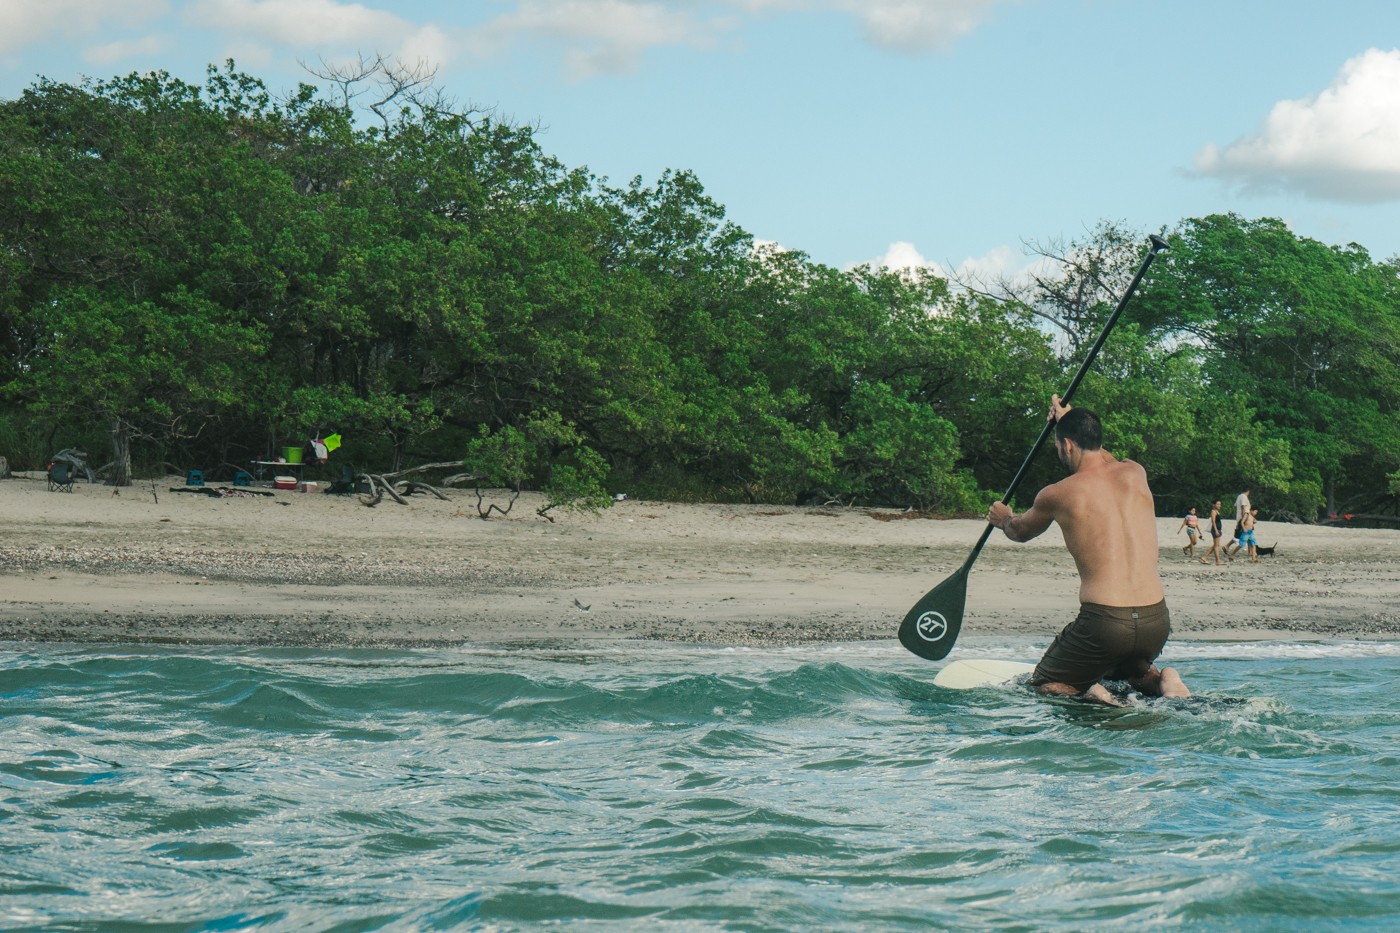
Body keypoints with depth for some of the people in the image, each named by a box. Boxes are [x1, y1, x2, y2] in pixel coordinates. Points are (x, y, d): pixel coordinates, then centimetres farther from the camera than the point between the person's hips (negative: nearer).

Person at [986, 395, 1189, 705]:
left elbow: (1020, 532, 24)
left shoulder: (1056, 495, -1)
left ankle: (1089, 694, -12)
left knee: (1045, 685, 18)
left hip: (1104, 622, -5)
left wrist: (1003, 518, 46)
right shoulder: (1135, 474, 9)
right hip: (1157, 621, 5)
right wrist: (1070, 422, 48)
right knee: (1132, 668, 37)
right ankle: (1160, 681, 5)